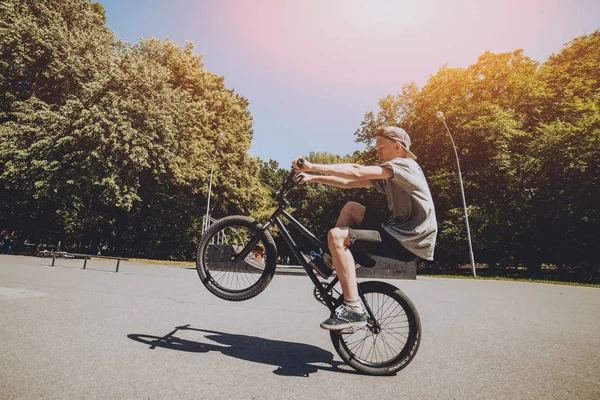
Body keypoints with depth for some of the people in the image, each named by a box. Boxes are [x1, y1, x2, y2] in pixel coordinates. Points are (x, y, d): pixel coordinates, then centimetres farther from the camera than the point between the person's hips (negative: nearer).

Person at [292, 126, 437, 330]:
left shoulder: (405, 165, -11)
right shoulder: (388, 174, 17)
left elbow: (356, 172, -24)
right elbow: (350, 183, 11)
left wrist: (312, 166, -21)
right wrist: (314, 178, 2)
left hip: (408, 243, -9)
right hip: (400, 232, 9)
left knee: (336, 236, -20)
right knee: (350, 208, 13)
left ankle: (354, 310, -16)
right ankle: (330, 263, 14)